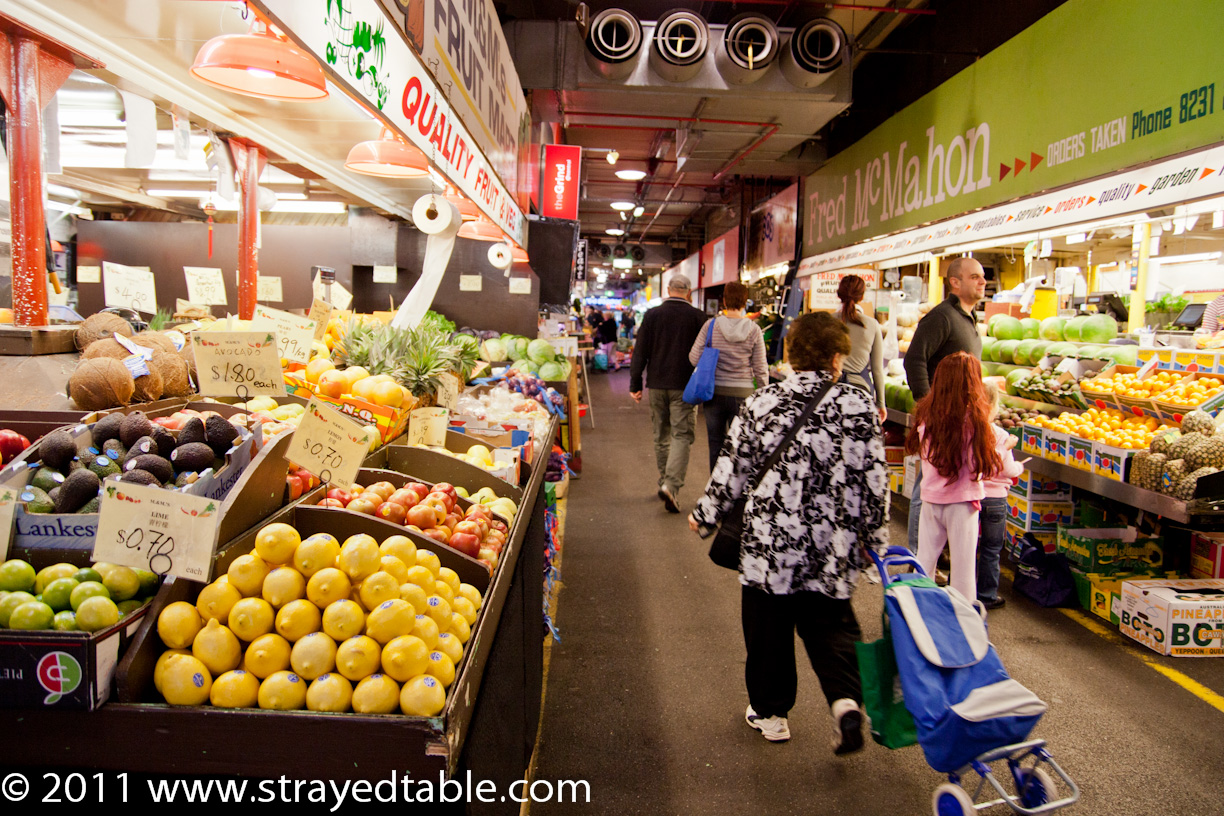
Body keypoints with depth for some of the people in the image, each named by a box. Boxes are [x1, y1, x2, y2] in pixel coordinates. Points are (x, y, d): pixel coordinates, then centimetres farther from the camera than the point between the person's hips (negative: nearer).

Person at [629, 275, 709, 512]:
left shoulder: (652, 315, 2)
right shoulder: (697, 316, -4)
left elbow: (640, 352, 1)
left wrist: (635, 384, 6)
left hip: (657, 384, 3)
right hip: (684, 386, -3)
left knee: (661, 436, 15)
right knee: (682, 435, -1)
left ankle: (664, 482, 23)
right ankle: (671, 485, -16)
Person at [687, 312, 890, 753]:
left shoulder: (760, 403, -5)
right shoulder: (857, 405, -6)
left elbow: (732, 468, 0)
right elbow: (872, 480, -4)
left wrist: (706, 514, 15)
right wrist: (875, 539, 8)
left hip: (768, 541, 0)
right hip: (830, 549, 0)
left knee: (768, 629, 14)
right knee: (832, 626, 17)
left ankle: (769, 711, 27)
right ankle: (845, 699, -1)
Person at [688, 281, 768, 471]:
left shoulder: (711, 325, -6)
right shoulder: (754, 330, -6)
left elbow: (694, 358, -5)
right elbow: (760, 369, -3)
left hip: (714, 392, 1)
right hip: (742, 393, -1)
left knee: (716, 444, 13)